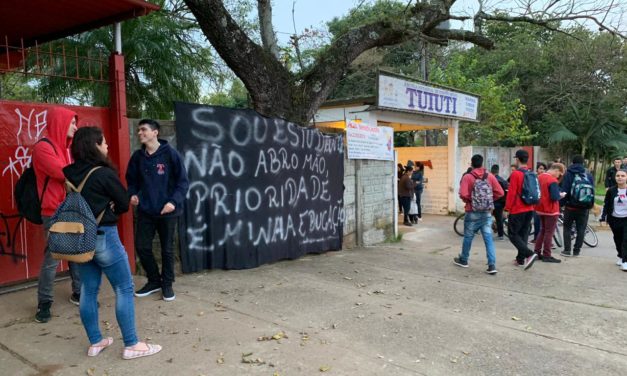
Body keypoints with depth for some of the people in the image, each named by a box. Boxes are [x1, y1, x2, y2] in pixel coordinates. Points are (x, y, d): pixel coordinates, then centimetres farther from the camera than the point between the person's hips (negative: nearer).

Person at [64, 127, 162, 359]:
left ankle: (95, 342, 24)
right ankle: (131, 345, 5)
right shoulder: (104, 174, -15)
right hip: (103, 237, -7)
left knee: (89, 290, 14)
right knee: (124, 289, 1)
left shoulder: (71, 173, 5)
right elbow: (124, 203, -6)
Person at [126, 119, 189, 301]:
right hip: (145, 211, 4)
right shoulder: (137, 156, 5)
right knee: (142, 246, 5)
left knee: (167, 249, 6)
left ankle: (167, 284, 24)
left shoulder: (170, 153, -9)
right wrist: (132, 194, -6)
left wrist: (174, 201, -21)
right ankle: (154, 281, 26)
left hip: (167, 211, -4)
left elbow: (183, 181, -9)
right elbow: (132, 180, 14)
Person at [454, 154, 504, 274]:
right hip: (487, 213, 2)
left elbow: (463, 194, -20)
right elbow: (500, 193, -2)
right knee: (488, 238, 2)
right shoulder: (490, 176, 0)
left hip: (473, 213, -2)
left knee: (468, 237, 13)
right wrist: (489, 200, 12)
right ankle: (492, 265, -4)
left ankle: (463, 260, 29)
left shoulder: (467, 177, -10)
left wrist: (468, 201, 0)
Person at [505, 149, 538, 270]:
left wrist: (507, 208, -8)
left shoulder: (515, 174, -14)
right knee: (523, 234, 14)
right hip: (529, 210, 7)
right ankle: (521, 259, 19)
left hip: (517, 210, -7)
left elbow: (512, 193, -16)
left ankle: (530, 254, -14)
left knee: (513, 234, 1)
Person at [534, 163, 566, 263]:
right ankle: (546, 255, 6)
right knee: (549, 233, 1)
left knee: (542, 231, 18)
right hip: (551, 210, -8)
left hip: (540, 209, 8)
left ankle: (537, 252, 19)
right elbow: (555, 197, -25)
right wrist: (561, 195, -6)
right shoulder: (553, 181, -20)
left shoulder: (539, 177, 5)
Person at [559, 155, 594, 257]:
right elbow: (592, 191, 8)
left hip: (571, 206, -2)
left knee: (567, 228, 10)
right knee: (581, 229, 10)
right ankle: (576, 250, 10)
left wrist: (561, 203, -4)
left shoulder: (568, 174, -6)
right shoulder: (588, 175, 3)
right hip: (584, 207, 2)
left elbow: (564, 191, -11)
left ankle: (567, 250, 5)